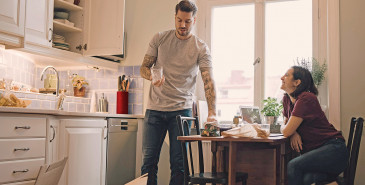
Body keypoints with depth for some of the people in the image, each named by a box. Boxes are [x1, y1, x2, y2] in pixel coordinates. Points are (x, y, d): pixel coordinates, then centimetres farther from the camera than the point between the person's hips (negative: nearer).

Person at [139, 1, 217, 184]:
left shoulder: (201, 48, -1)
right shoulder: (159, 38, 5)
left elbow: (208, 81, -10)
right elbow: (144, 68, 5)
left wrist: (212, 113, -23)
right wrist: (152, 76, -20)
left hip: (182, 110, -1)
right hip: (155, 109, 2)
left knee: (178, 163, 2)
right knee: (149, 160, 3)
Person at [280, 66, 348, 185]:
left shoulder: (306, 99, -17)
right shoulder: (287, 98, 9)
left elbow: (286, 131, -19)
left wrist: (287, 129, 5)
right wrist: (293, 133, -2)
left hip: (333, 149, -6)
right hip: (312, 151, 6)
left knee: (293, 166, -27)